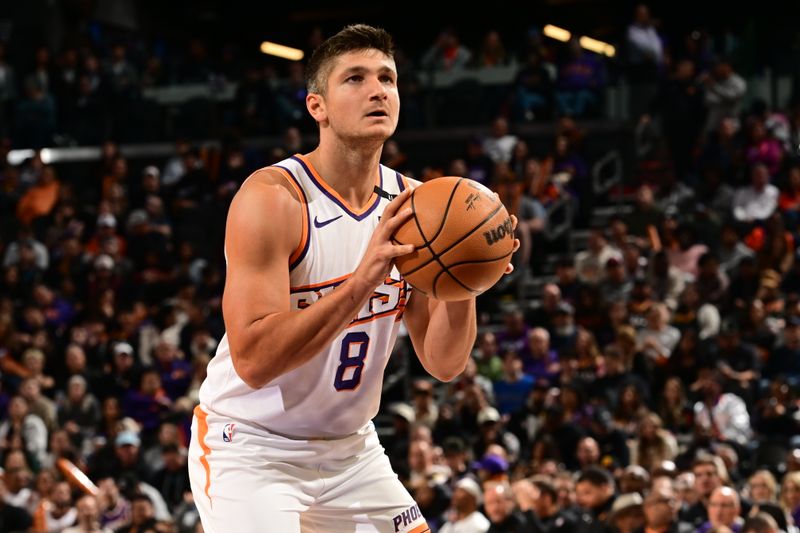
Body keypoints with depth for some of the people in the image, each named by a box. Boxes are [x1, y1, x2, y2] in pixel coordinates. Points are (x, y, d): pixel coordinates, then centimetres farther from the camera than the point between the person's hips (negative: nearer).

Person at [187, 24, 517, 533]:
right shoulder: (271, 198, -20)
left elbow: (444, 363, -1)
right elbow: (253, 360, -29)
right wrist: (362, 281, -37)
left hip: (349, 448, 6)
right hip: (250, 447, -6)